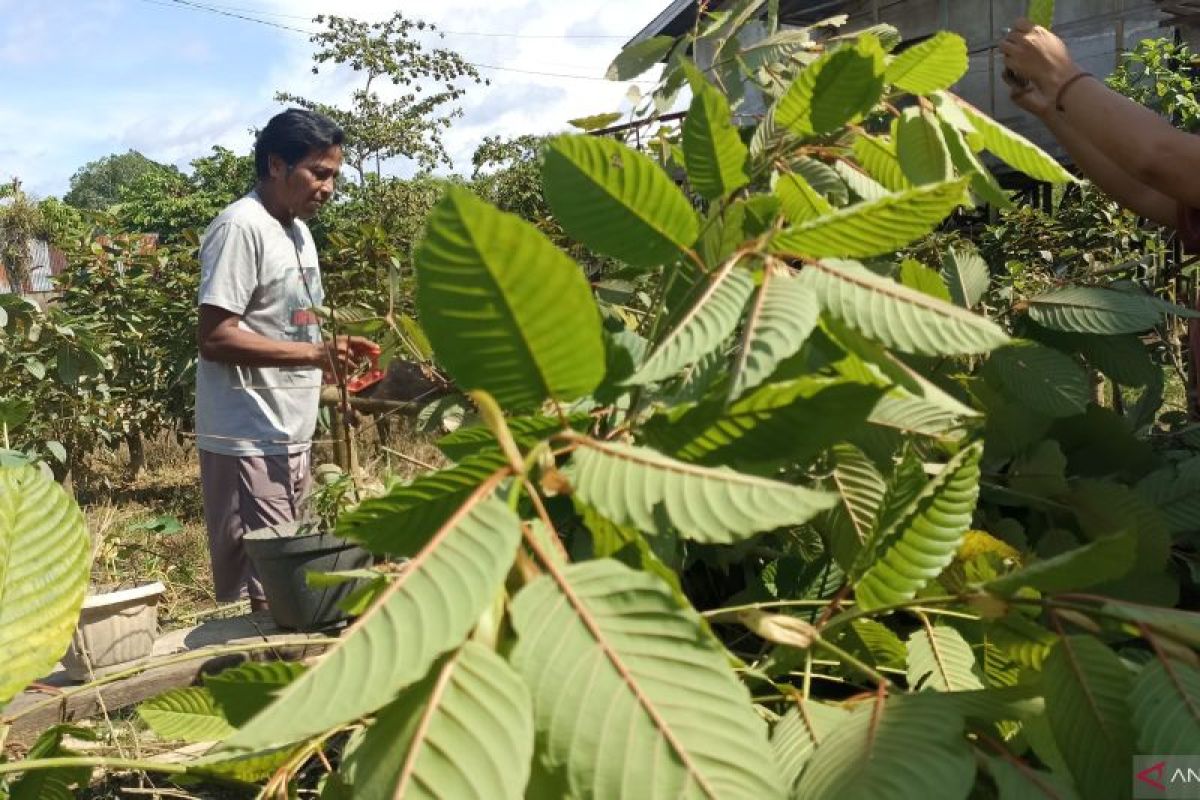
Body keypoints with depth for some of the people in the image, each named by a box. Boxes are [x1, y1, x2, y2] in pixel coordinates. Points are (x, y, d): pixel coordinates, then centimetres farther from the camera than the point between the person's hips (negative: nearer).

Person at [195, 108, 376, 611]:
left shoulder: (298, 229, 15)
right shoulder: (241, 226, -14)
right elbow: (214, 338, -20)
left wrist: (332, 353, 5)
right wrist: (316, 353, -25)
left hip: (292, 436, 9)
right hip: (249, 441, -9)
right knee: (266, 588, -4)